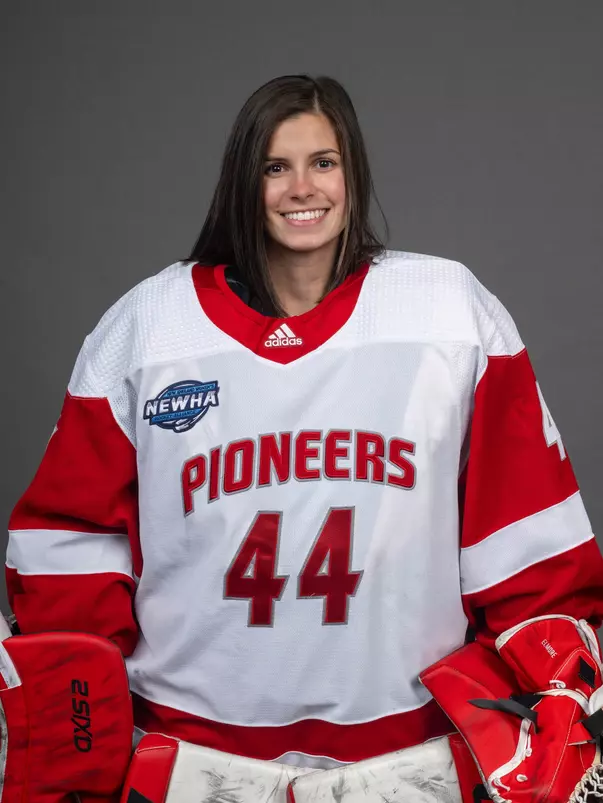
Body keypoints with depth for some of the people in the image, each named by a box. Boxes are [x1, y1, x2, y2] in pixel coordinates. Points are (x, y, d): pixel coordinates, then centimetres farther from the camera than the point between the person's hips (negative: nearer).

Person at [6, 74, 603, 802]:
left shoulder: (454, 310, -3)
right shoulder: (145, 323, -2)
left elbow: (524, 523, -1)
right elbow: (75, 532, 2)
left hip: (406, 729, 0)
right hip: (193, 732, 1)